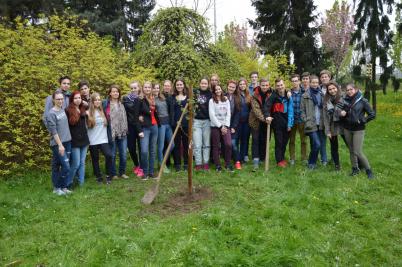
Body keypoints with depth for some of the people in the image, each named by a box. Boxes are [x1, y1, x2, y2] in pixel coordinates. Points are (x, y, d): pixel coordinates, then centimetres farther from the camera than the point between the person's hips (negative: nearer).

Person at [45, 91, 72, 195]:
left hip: (67, 142, 6)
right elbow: (53, 131, -14)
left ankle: (63, 187, 19)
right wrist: (60, 145, -16)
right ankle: (57, 187, 8)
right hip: (57, 144, -6)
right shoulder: (51, 114, -11)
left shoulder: (63, 109, 8)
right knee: (66, 167, -8)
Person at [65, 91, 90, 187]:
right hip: (74, 141, -5)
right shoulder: (68, 111, -11)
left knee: (82, 163, 10)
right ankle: (68, 183, 16)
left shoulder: (83, 109, 6)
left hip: (84, 139, 5)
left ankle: (81, 183, 19)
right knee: (76, 164, -3)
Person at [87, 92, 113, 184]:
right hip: (93, 141, -2)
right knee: (95, 159, 7)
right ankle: (98, 177, 22)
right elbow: (87, 126, -4)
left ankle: (108, 176, 1)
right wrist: (88, 117, -15)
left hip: (103, 139, 2)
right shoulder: (89, 112, -3)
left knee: (109, 155, -15)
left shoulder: (102, 111, 8)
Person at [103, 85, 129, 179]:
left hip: (122, 133, 4)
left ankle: (122, 172, 22)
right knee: (112, 155, 6)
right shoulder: (105, 103, -2)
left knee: (124, 154, 6)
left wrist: (126, 129, 11)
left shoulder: (122, 103, 12)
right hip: (111, 133, -4)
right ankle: (113, 174, 19)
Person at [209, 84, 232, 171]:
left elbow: (228, 114, 7)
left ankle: (228, 164, 3)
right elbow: (212, 115, -6)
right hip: (215, 126, -2)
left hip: (225, 126, 2)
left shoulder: (226, 100, 13)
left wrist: (225, 126, -5)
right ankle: (217, 165, 12)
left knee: (228, 144, -11)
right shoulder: (212, 101, 1)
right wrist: (220, 126, -9)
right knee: (216, 146, 1)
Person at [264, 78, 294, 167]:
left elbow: (290, 110, 1)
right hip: (277, 122, -4)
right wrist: (267, 116, -37)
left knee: (285, 141, 11)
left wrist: (290, 123, -2)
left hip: (286, 122, 4)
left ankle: (282, 158, 28)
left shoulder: (288, 96, 1)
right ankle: (279, 160, 10)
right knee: (279, 141, -1)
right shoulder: (274, 96, -9)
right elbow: (266, 106, -20)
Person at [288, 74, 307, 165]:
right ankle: (292, 158, 20)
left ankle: (304, 158, 20)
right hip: (292, 119, 1)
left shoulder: (304, 92, -3)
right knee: (291, 140, 10)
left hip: (302, 119, -1)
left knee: (303, 140, 9)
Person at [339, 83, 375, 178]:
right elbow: (339, 111, 13)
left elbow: (372, 115, -4)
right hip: (347, 129, 4)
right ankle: (355, 169, 27)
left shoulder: (363, 101, -7)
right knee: (351, 150, 12)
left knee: (358, 152, -8)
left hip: (358, 130, -4)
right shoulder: (344, 100, 2)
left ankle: (369, 170, 10)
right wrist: (341, 112, -8)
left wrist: (362, 120, -11)